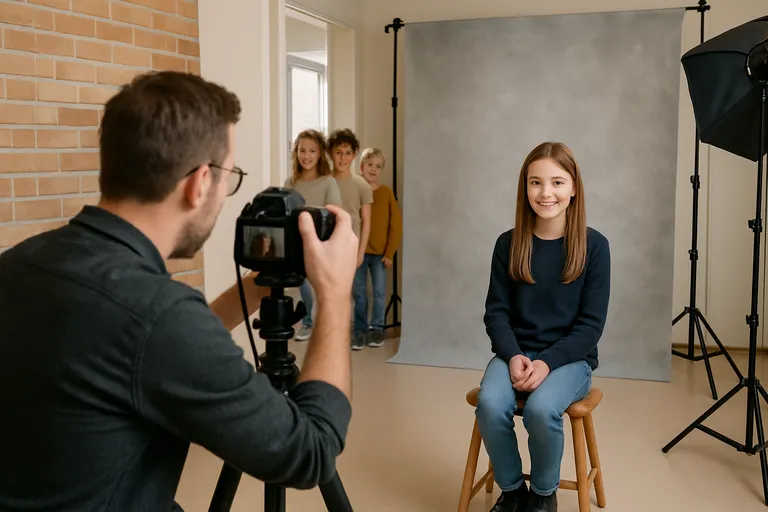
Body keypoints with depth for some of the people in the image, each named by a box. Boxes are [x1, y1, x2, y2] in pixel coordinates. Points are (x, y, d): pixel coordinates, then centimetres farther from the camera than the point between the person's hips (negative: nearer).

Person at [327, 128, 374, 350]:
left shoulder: (361, 185, -2)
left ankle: (360, 333, 15)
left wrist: (360, 252, -5)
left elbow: (366, 222, 0)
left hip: (353, 248, -1)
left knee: (357, 293, 3)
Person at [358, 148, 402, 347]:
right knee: (360, 293, 7)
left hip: (380, 253, 0)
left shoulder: (386, 192, -1)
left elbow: (396, 224, -2)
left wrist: (390, 252, -7)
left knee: (379, 292, 2)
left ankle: (377, 328, 13)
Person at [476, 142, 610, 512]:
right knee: (490, 405, -28)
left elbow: (591, 323, -6)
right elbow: (496, 312, 2)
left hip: (570, 357, -2)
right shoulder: (508, 243, 1)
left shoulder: (594, 246, -5)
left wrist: (547, 362, -19)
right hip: (515, 352, 2)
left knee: (541, 409, -32)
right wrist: (514, 356, -16)